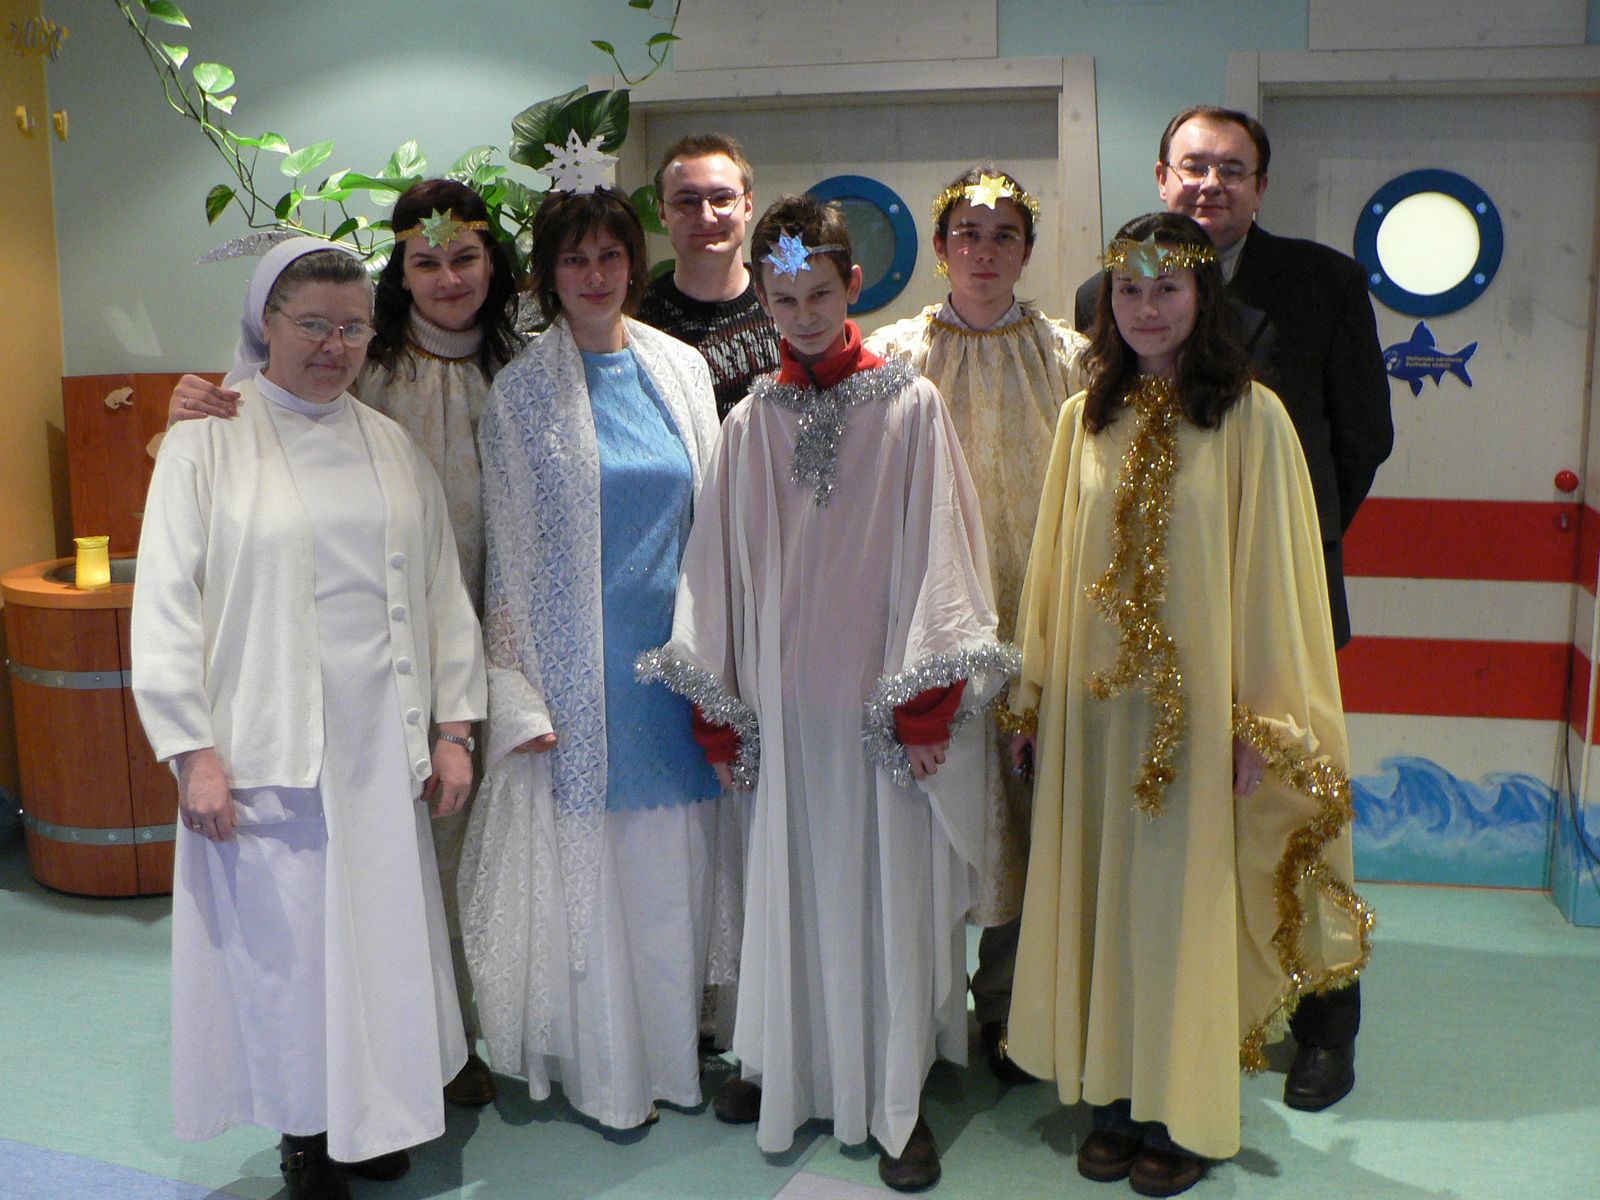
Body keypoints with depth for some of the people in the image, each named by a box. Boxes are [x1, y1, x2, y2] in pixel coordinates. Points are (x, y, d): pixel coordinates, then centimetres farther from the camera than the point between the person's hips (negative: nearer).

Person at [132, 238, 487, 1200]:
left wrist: (452, 726, 6)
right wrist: (192, 749, -10)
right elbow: (168, 603, -6)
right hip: (265, 752, -3)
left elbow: (442, 592, 10)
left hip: (381, 751, 4)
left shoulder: (393, 446, 10)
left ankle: (371, 1118, 30)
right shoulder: (209, 441, -2)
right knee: (282, 941, 3)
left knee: (380, 931, 10)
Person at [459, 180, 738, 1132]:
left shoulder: (682, 369, 7)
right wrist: (516, 689, -8)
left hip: (676, 649, 3)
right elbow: (510, 550, -2)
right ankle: (603, 1065, 19)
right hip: (580, 656, -3)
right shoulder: (522, 391, -1)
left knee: (673, 853, 9)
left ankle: (673, 1042, 27)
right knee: (588, 851, 3)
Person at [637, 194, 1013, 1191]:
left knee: (892, 892, 5)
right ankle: (796, 1069, 26)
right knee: (794, 890, 9)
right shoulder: (751, 421, 6)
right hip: (785, 703, 2)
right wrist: (719, 711, 6)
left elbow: (938, 551, -5)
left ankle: (898, 1099, 18)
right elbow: (719, 566, 8)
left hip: (885, 697, -2)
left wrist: (929, 700, -9)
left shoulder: (910, 405, -2)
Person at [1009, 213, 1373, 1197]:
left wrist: (1260, 721, -8)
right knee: (1103, 897, 10)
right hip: (1097, 707, 4)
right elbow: (1055, 567, 11)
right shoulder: (1086, 420, 7)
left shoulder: (1251, 417, -5)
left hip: (1198, 706, -4)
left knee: (1186, 902, 5)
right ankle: (1119, 1095, 26)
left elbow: (1271, 574, -6)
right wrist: (1035, 696, 10)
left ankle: (1187, 1113, 22)